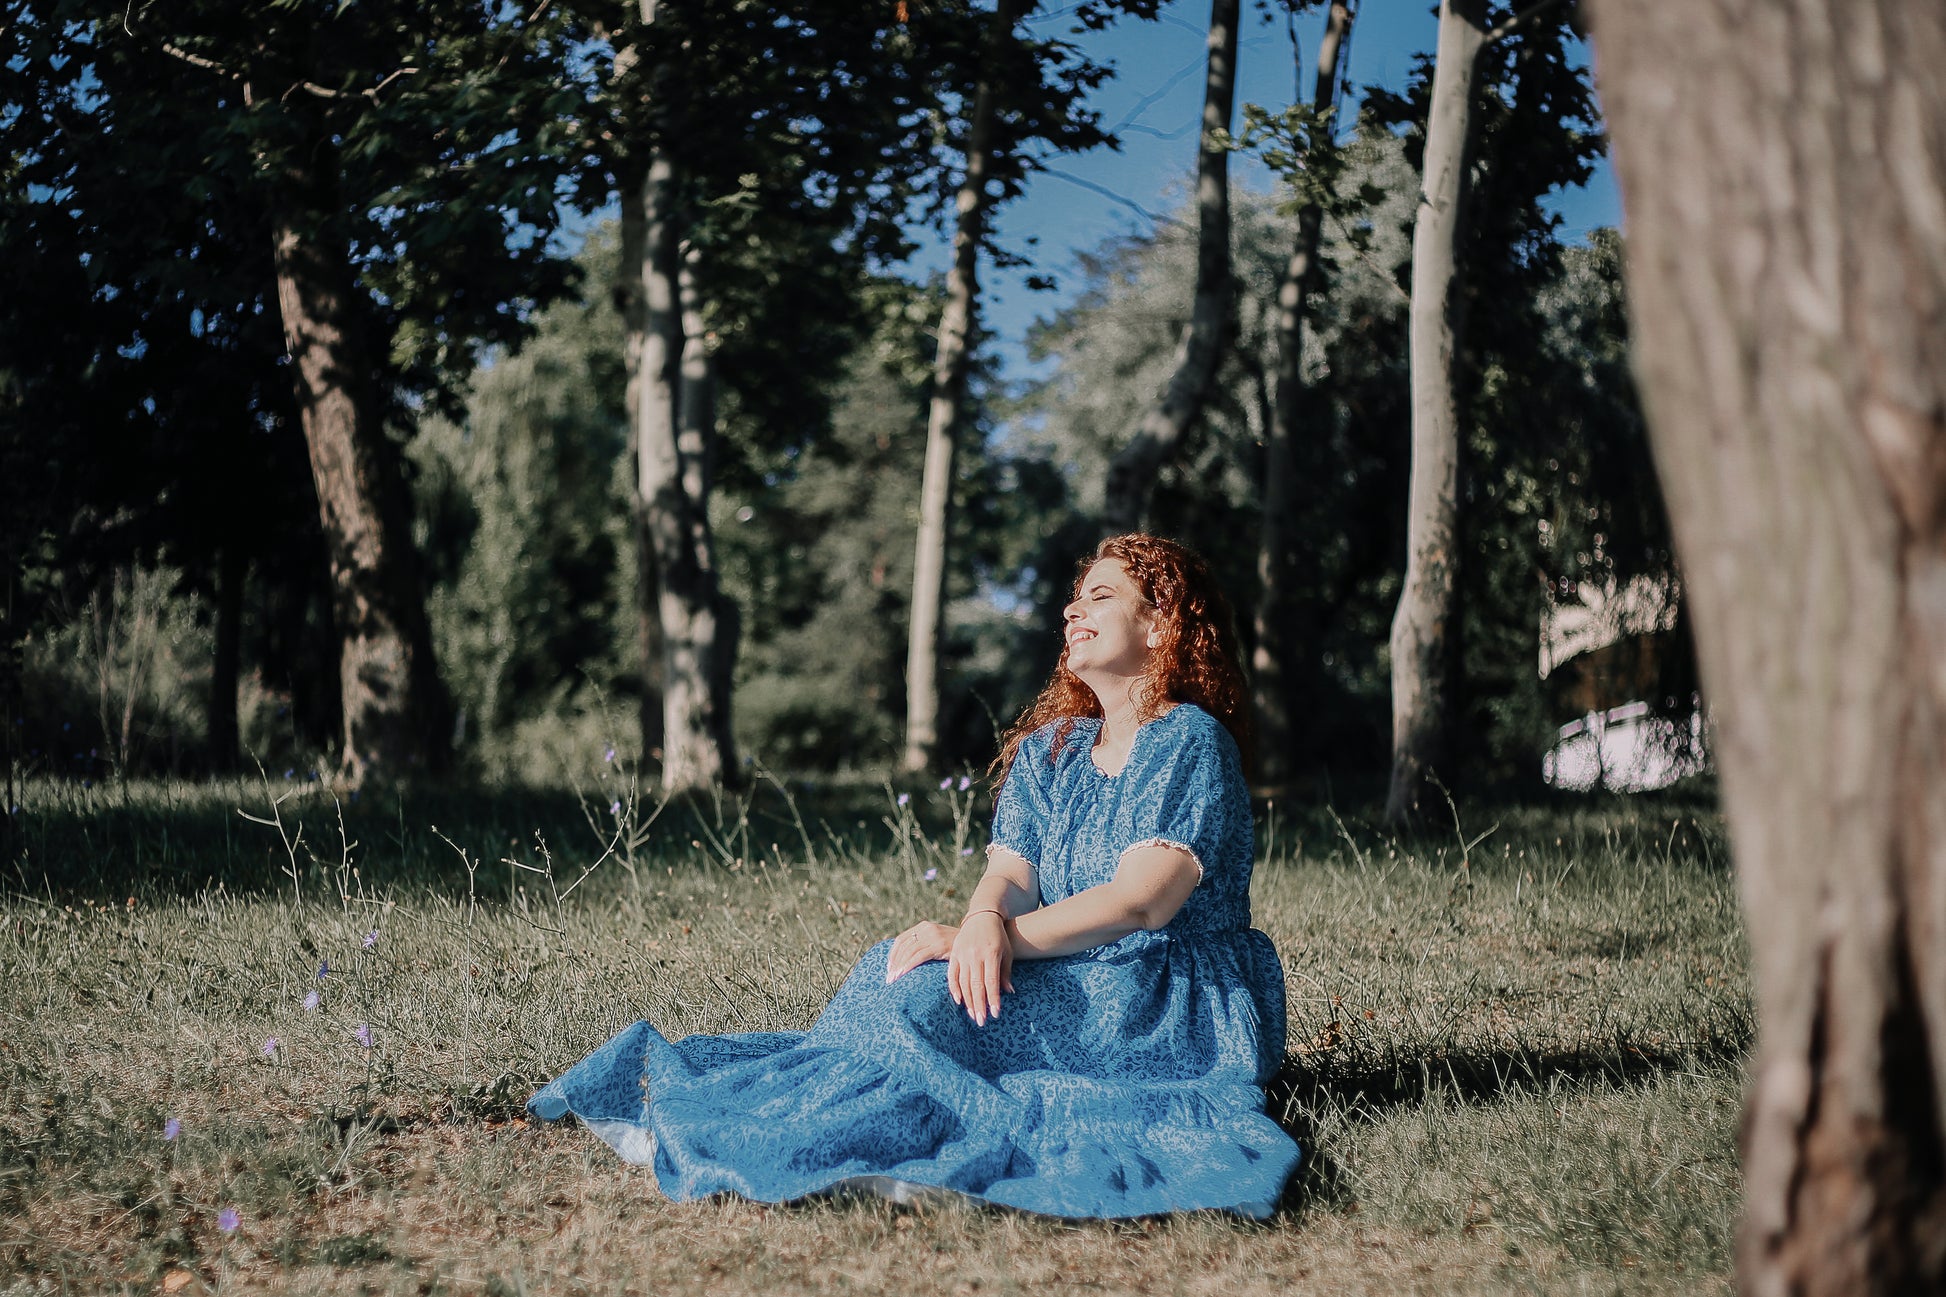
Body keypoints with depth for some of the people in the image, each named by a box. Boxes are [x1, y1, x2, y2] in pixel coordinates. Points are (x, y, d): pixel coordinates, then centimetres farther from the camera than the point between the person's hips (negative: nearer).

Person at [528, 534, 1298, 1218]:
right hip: (1078, 988, 7)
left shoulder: (1190, 743, -8)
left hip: (1180, 1015, -7)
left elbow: (1142, 900, -20)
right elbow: (1010, 872, 1)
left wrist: (988, 933, -25)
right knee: (898, 970, -19)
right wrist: (986, 922, -25)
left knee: (930, 992, -26)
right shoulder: (1048, 749, 15)